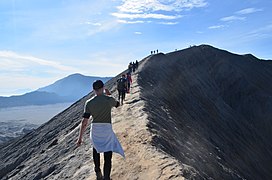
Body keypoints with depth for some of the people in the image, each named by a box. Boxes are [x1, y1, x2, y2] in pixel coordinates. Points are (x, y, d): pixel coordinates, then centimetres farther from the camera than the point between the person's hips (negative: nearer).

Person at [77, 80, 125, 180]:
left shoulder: (89, 103, -6)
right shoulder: (109, 100, -10)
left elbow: (85, 121, -7)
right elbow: (117, 104, 15)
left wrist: (80, 137, 0)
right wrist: (109, 95, 24)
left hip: (95, 130, 3)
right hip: (107, 130, -2)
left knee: (96, 151, 26)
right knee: (108, 156, 4)